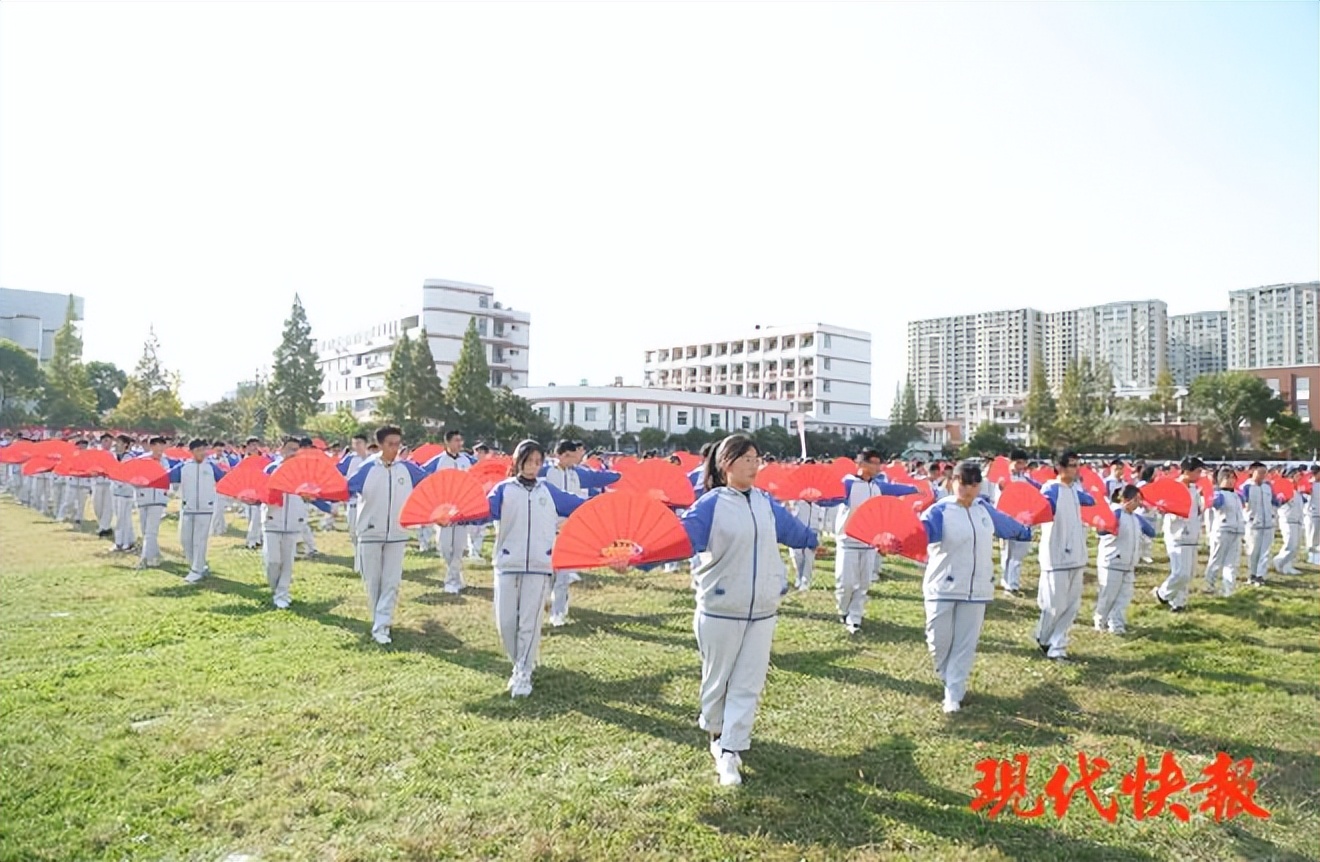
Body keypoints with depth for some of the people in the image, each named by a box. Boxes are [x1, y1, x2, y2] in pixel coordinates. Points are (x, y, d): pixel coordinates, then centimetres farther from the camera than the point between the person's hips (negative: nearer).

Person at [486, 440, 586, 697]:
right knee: (505, 622, 2)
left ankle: (524, 675, 11)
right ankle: (520, 665, 25)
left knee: (530, 622, -1)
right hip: (507, 563, 0)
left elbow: (577, 505, 11)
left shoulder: (548, 490, 11)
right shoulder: (504, 489, 4)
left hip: (539, 564, 0)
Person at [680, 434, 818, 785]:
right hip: (720, 610, -4)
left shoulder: (766, 502, 4)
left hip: (762, 611, 4)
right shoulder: (710, 505, -12)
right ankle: (715, 732, 38)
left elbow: (794, 531, 18)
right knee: (717, 678, 13)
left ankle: (730, 753, 13)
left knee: (748, 684, 4)